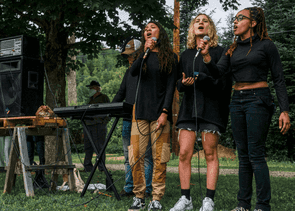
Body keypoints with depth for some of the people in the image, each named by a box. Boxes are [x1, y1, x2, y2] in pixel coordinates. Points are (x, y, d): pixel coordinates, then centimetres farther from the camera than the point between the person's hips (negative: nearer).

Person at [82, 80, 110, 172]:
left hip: (99, 125, -7)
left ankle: (101, 168, -4)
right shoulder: (91, 98, 23)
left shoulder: (104, 97, 3)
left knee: (99, 147, -7)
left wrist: (104, 122, -11)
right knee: (87, 147, 5)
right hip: (88, 124, 7)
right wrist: (85, 120, 10)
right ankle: (87, 167, 9)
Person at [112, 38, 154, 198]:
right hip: (128, 119, 7)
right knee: (129, 155, 8)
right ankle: (129, 188, 13)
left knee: (145, 155, -4)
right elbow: (121, 93, 24)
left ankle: (146, 189, 1)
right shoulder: (129, 72, 21)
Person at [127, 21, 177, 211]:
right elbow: (133, 72, -3)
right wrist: (145, 52, -11)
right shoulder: (142, 55, 17)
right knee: (135, 155, -3)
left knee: (160, 157, -5)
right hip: (141, 110, 3)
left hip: (160, 111, -3)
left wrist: (165, 112, -9)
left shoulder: (170, 58, 7)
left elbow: (171, 86, 0)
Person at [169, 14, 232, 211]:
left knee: (210, 154, -3)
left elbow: (225, 82, -4)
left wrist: (202, 79, -16)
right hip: (189, 107, 4)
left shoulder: (219, 52, 4)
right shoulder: (185, 55, 18)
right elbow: (179, 83, 19)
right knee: (184, 154, -3)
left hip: (211, 107, -4)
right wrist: (183, 83, -4)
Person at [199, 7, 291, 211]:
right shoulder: (233, 49, 14)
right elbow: (218, 72, 3)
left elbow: (279, 79, -3)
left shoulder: (266, 45, -2)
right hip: (237, 102, 6)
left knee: (256, 154, -9)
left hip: (258, 101, -6)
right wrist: (206, 56, -14)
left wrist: (284, 110, -9)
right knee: (243, 155, 8)